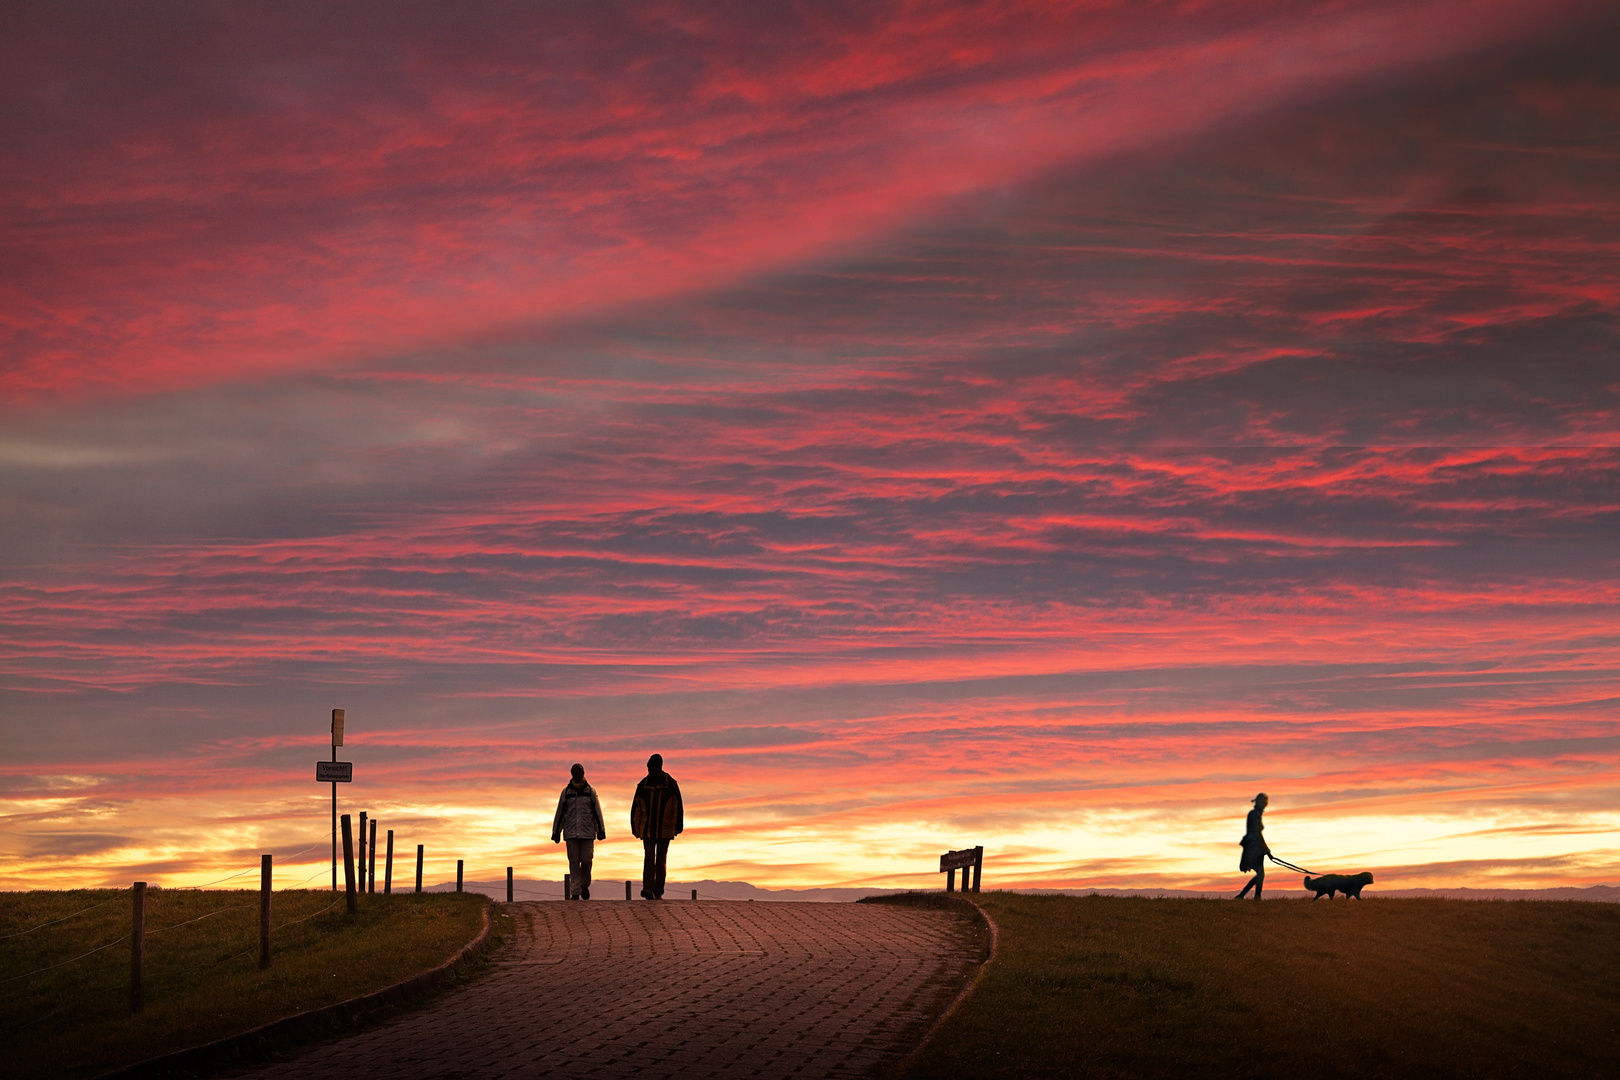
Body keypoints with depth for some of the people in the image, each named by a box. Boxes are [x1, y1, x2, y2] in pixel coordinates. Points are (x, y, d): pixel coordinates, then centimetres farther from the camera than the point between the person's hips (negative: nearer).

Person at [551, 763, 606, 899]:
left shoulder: (591, 791, 6)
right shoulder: (566, 792, 7)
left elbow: (597, 811, 6)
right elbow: (560, 813, 10)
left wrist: (600, 830, 1)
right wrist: (556, 832, 8)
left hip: (587, 832, -1)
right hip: (571, 832, 1)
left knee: (586, 860, -4)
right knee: (574, 862, -3)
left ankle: (585, 885, 21)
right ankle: (575, 893, -1)